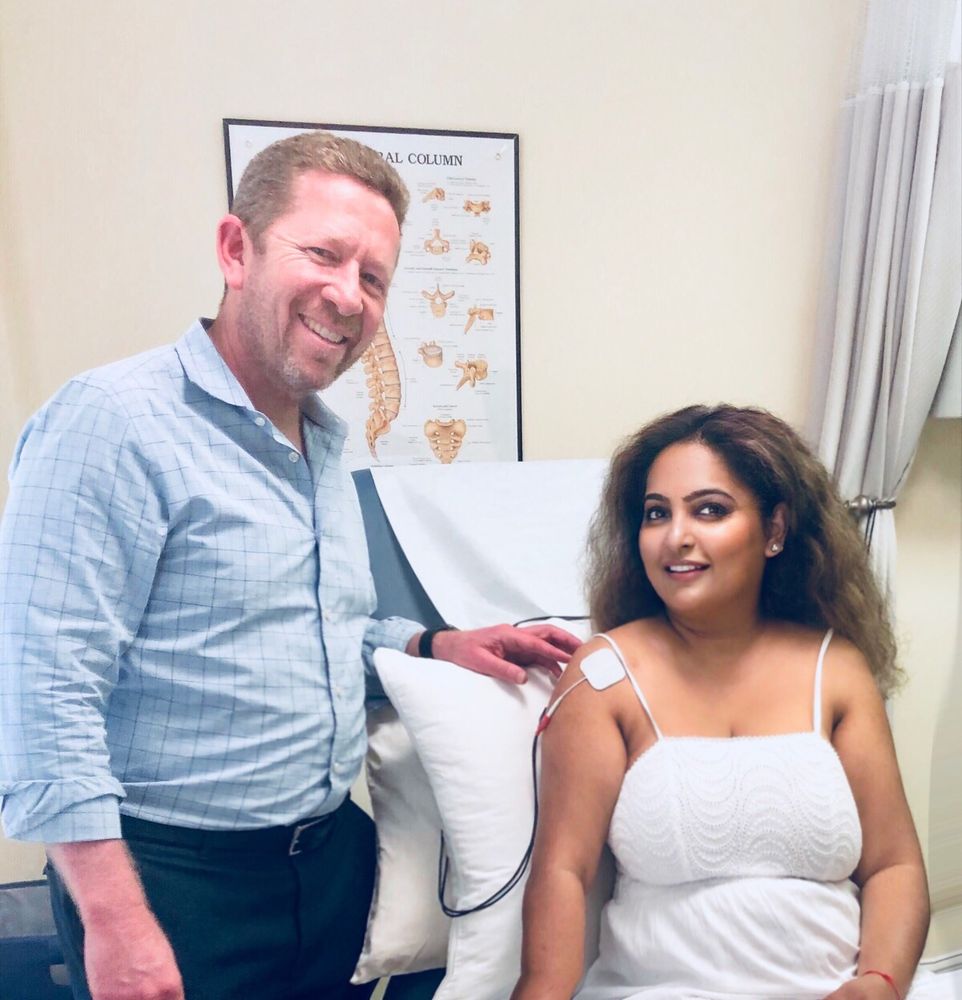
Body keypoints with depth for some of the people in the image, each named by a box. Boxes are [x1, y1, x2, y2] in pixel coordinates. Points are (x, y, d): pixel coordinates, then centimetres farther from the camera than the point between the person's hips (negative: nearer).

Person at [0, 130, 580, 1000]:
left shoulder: (326, 446, 8)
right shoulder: (115, 422, -18)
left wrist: (439, 644, 4)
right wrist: (115, 922, -21)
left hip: (337, 858, 8)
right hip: (177, 884, -7)